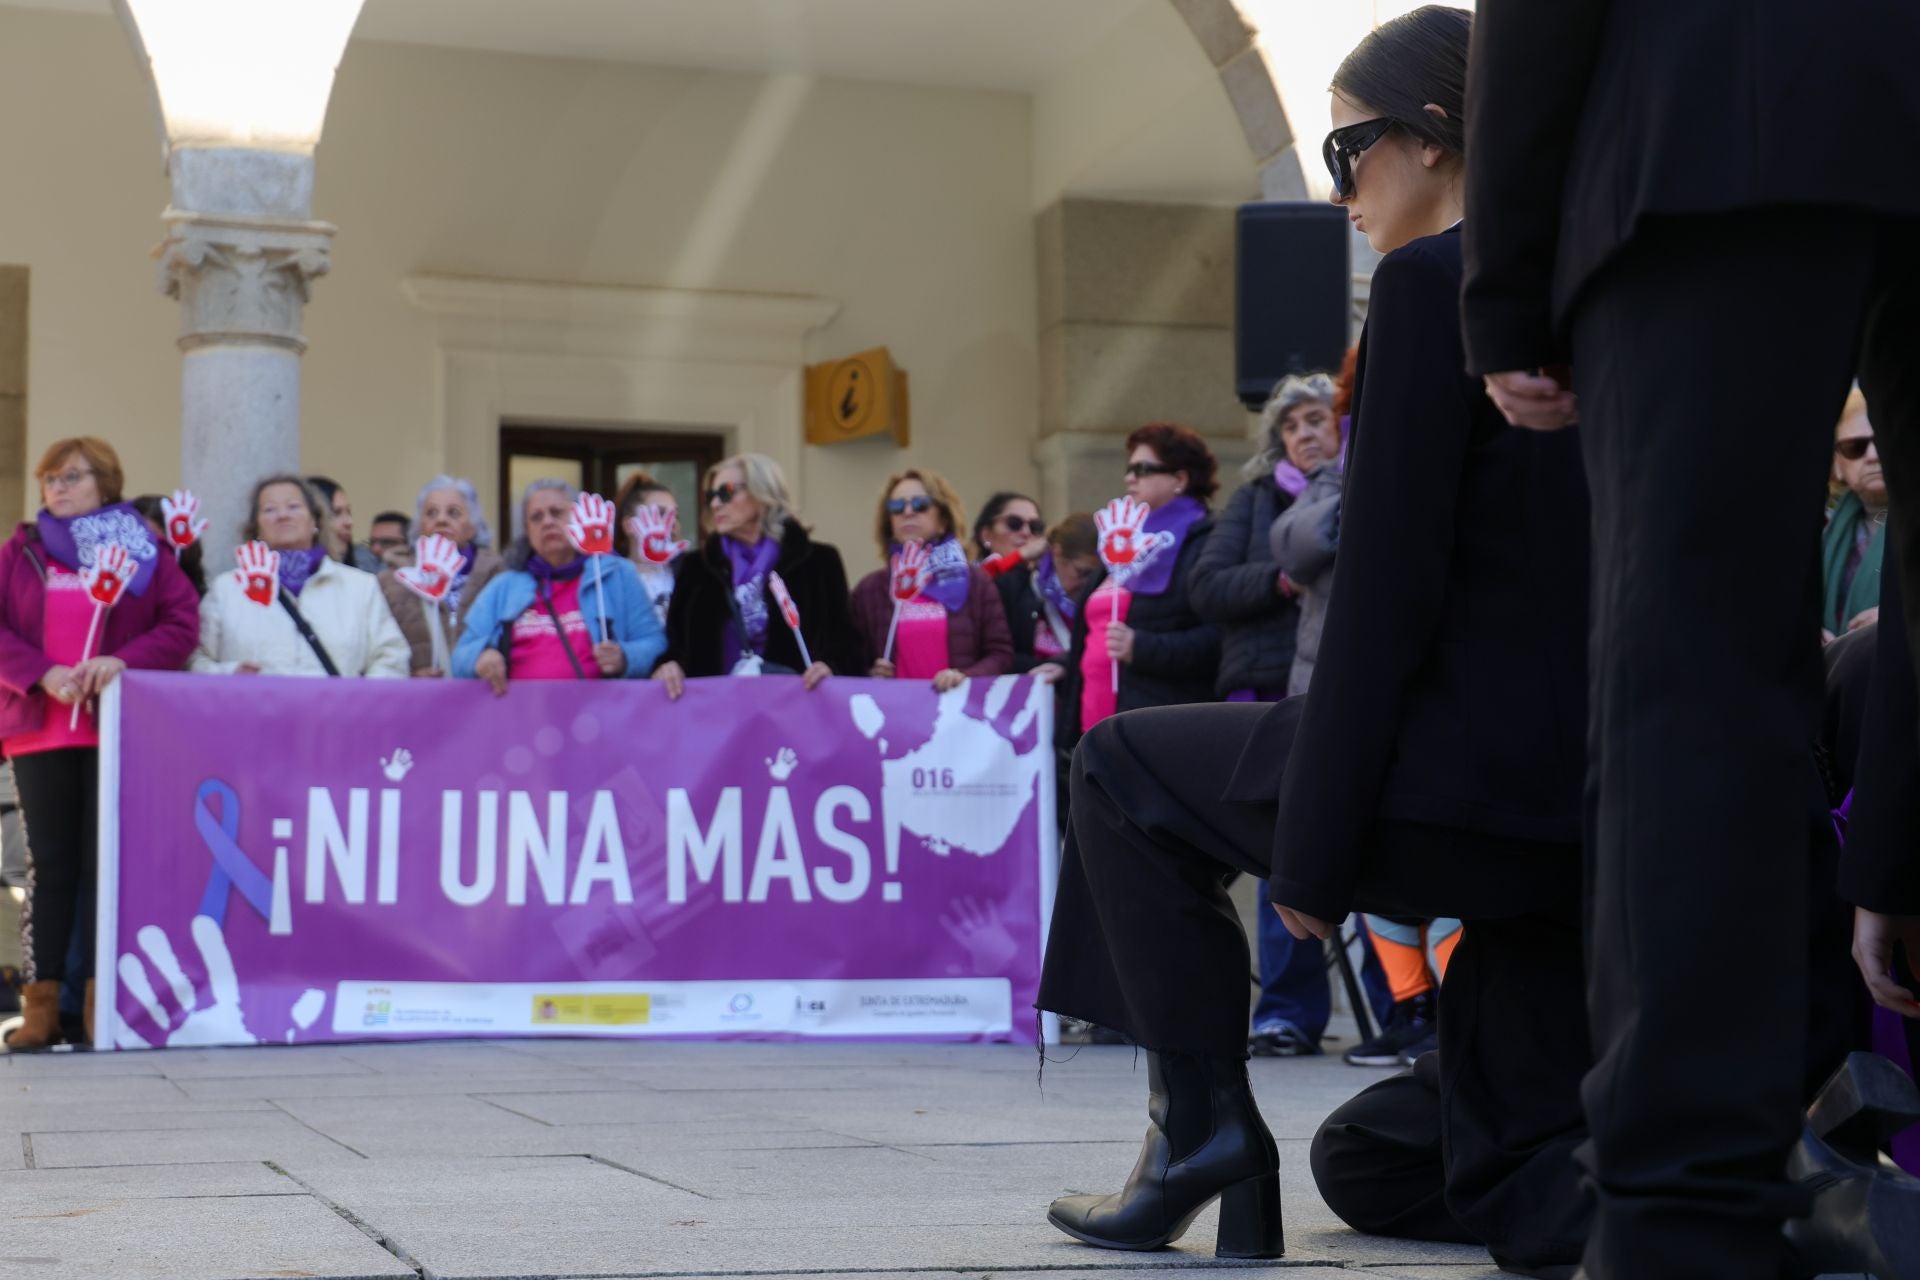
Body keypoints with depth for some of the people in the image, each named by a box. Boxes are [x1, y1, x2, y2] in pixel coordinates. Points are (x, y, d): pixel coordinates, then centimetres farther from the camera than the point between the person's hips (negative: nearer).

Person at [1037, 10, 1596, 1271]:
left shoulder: (1434, 279, -9)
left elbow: (1389, 588, -15)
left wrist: (1311, 845, -9)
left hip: (1464, 781, -9)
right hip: (1585, 808, 9)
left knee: (1123, 766, 16)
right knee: (1370, 1163, 23)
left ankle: (1202, 1119, 7)